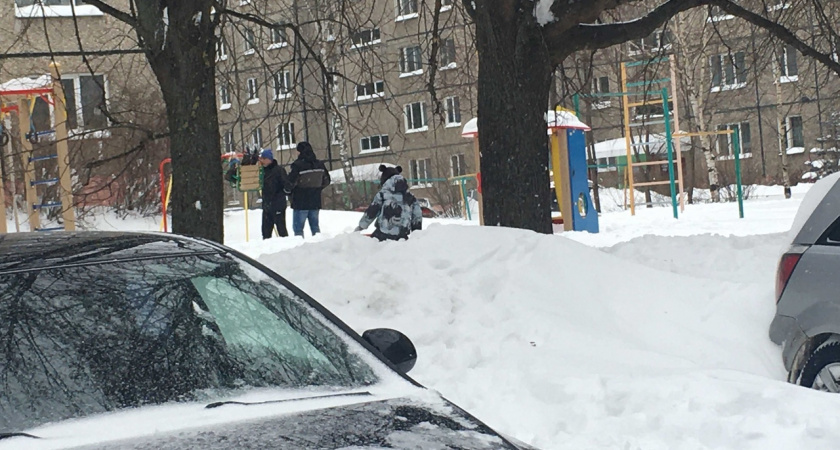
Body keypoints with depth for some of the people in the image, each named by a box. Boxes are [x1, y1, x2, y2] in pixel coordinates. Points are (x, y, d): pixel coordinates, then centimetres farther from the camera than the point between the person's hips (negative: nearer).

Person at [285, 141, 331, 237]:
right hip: (316, 202, 6)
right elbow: (326, 181, 13)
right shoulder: (319, 165, 4)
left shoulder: (297, 165, -16)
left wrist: (288, 191, 3)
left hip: (301, 203, -6)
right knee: (315, 226, 14)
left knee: (298, 227, 0)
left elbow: (291, 182, -17)